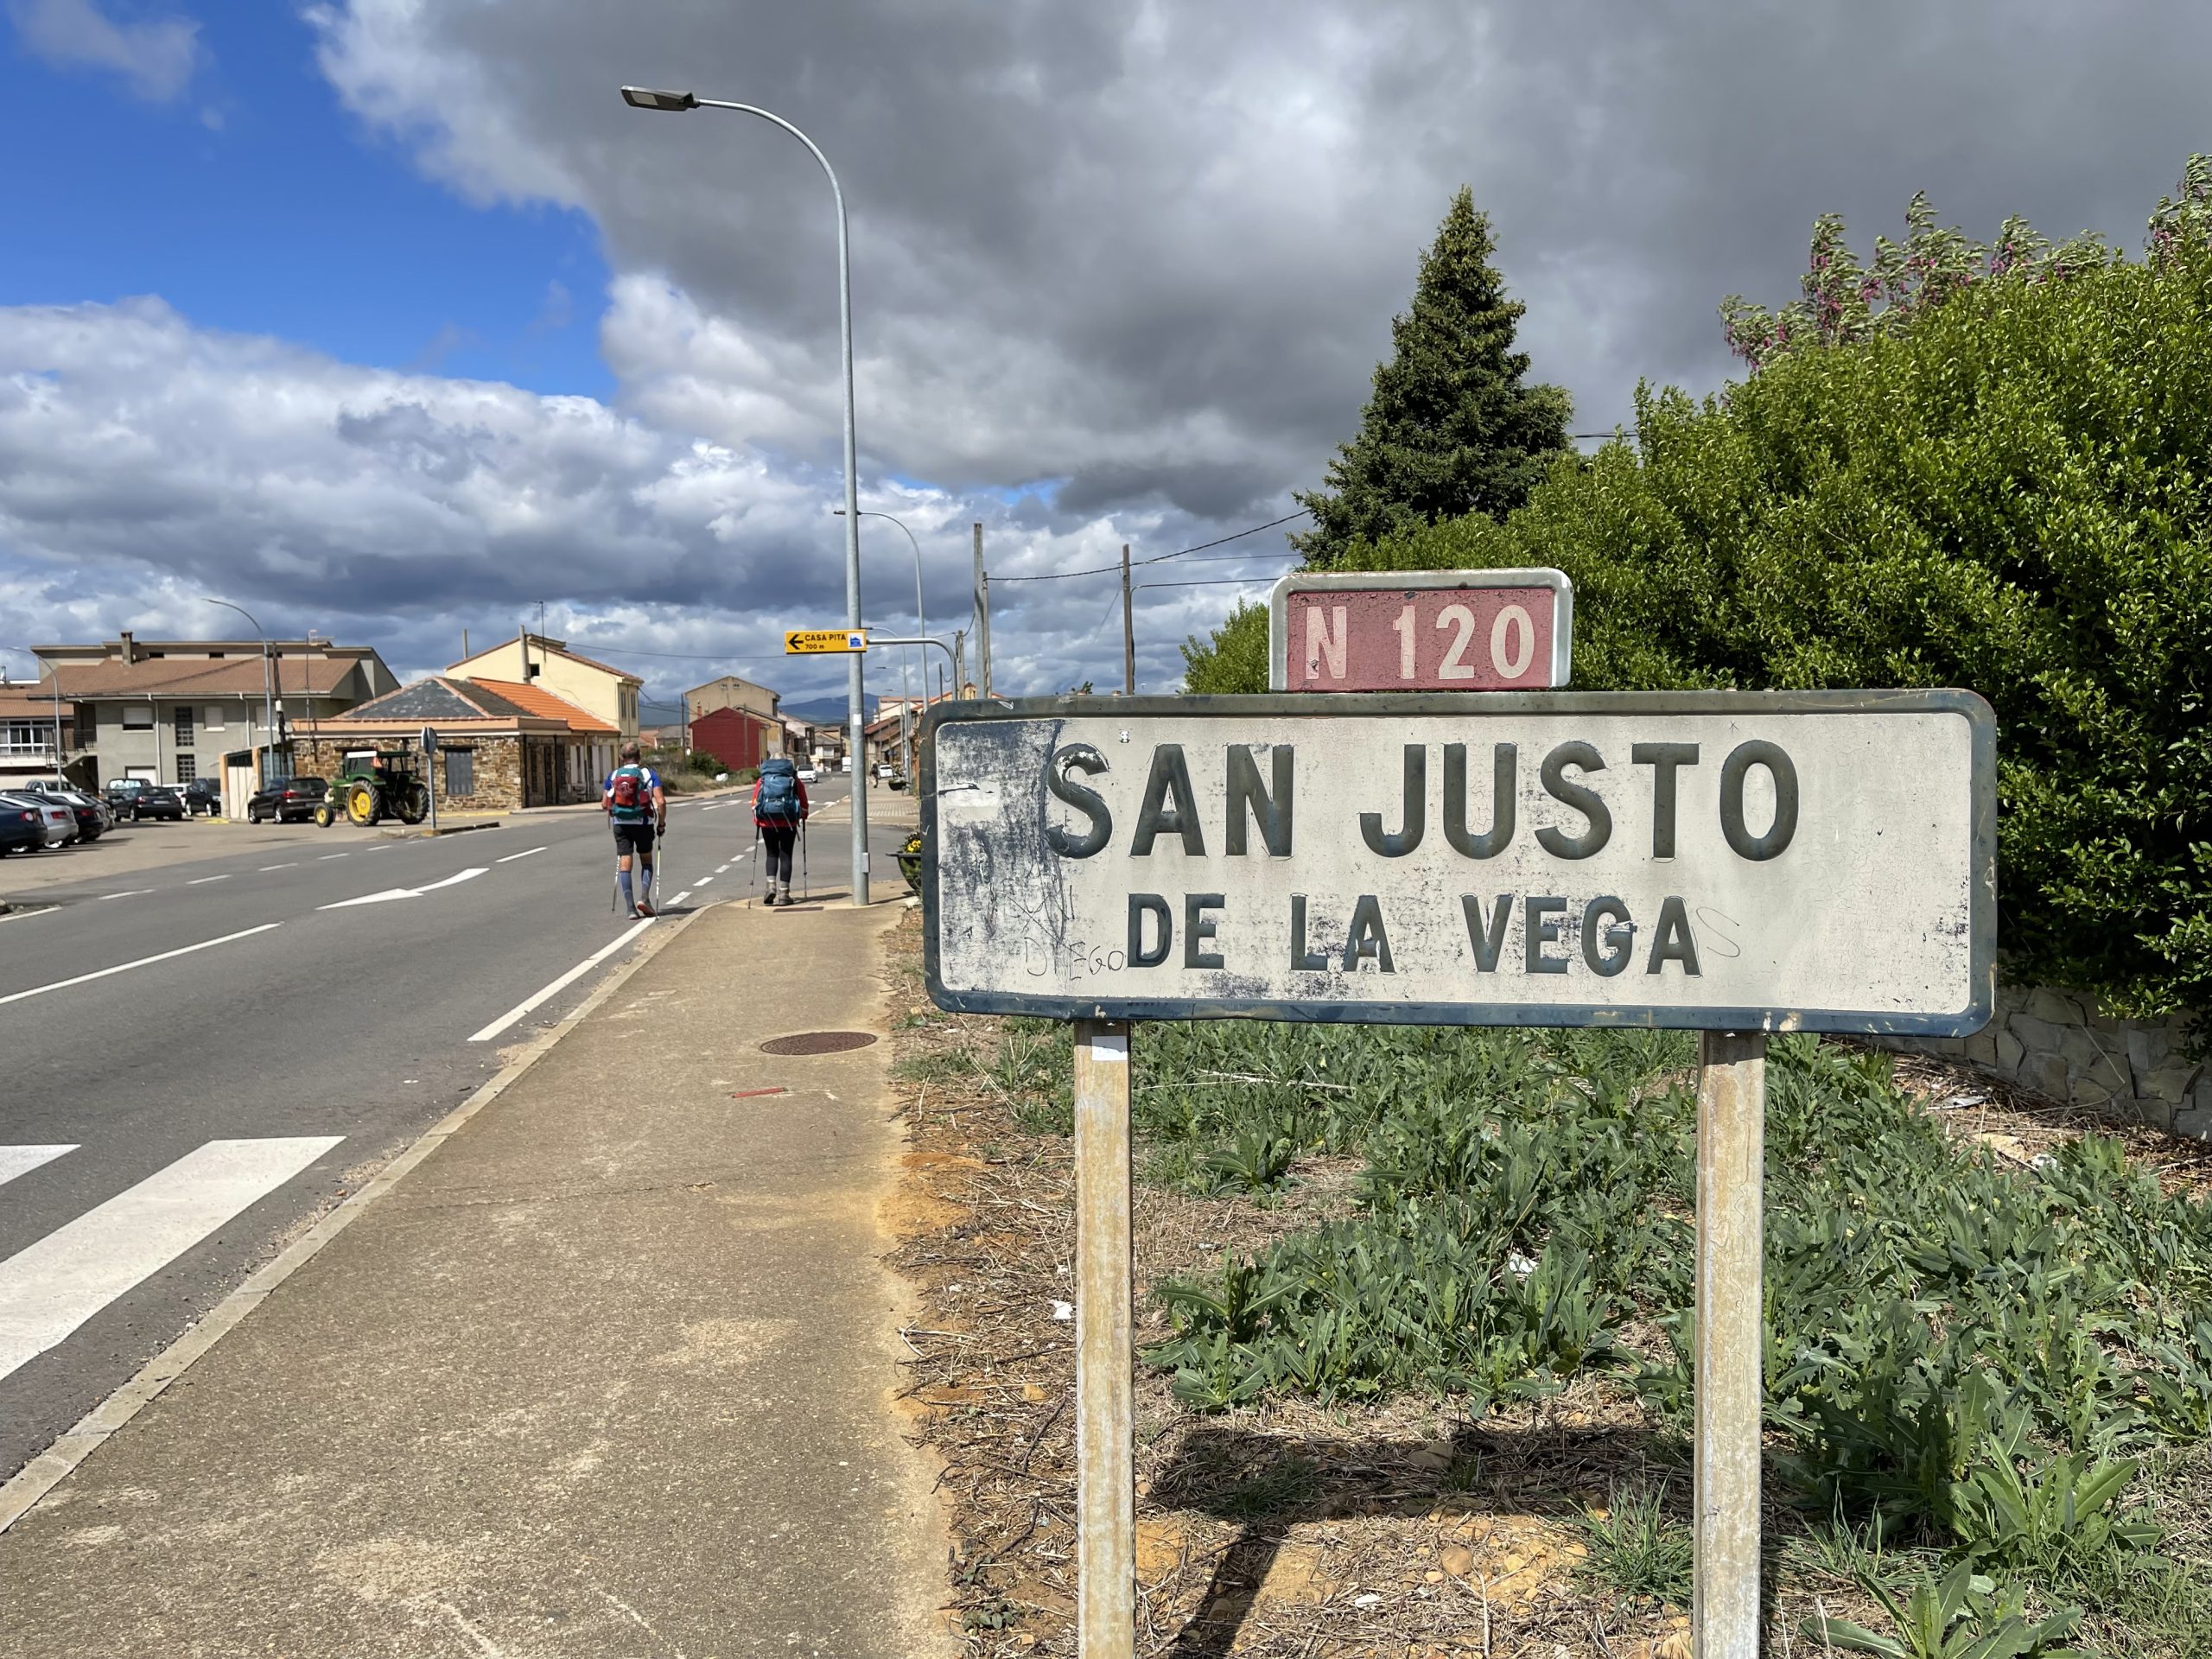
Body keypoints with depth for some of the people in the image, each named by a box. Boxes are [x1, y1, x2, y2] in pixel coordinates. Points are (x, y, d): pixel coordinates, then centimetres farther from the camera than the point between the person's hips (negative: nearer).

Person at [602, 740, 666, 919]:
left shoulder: (613, 775, 5)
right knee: (646, 861, 18)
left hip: (620, 824, 1)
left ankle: (630, 908, -4)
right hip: (643, 823, -1)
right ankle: (644, 897, 2)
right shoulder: (649, 774, -2)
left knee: (624, 865, 3)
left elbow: (604, 805, 6)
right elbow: (661, 802, -12)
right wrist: (662, 824, 0)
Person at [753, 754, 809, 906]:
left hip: (767, 823, 1)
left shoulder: (762, 781, 6)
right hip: (788, 823, -1)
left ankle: (771, 886, -3)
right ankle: (783, 893, 5)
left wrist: (756, 821, 14)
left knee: (772, 854, 16)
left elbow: (755, 802, 4)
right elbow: (803, 802, 6)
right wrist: (803, 817, 23)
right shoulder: (793, 780, 3)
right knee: (785, 855, 5)